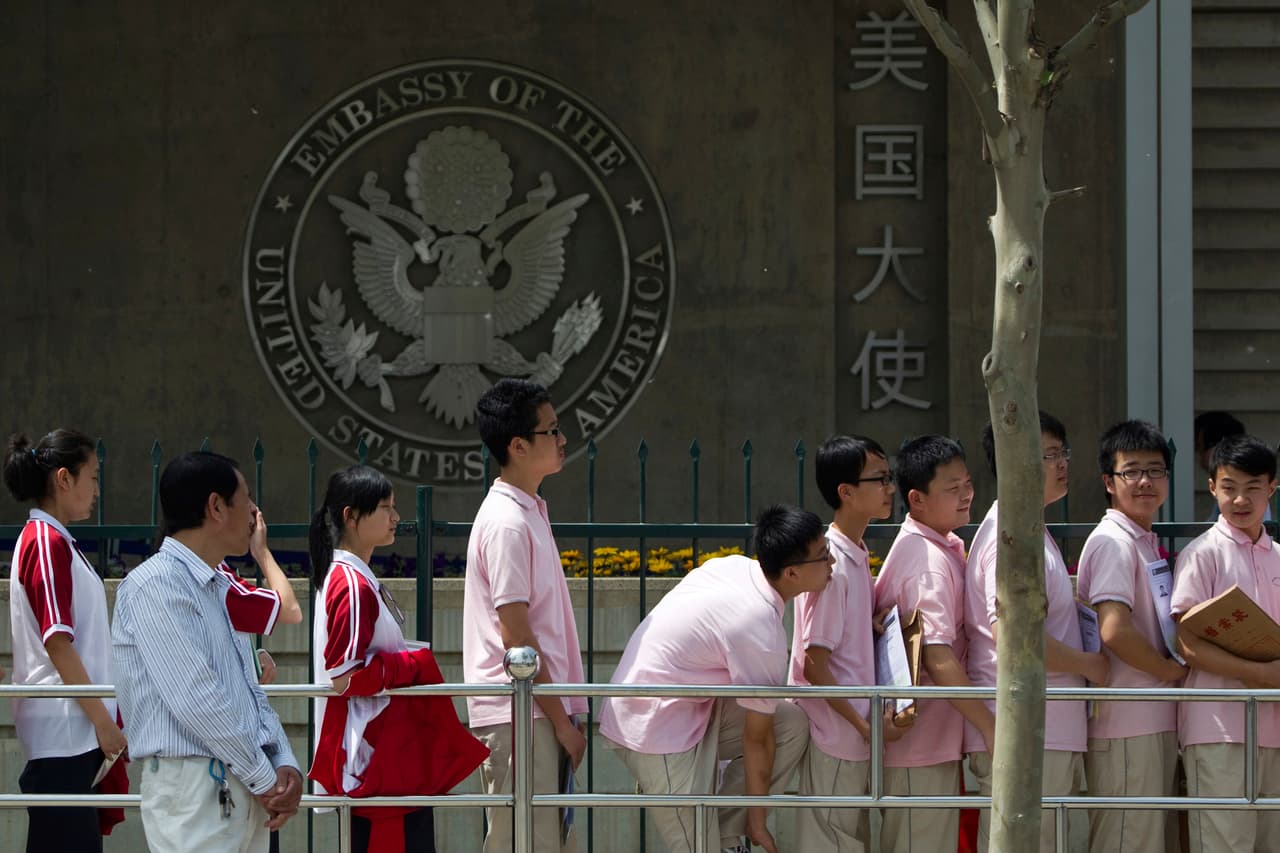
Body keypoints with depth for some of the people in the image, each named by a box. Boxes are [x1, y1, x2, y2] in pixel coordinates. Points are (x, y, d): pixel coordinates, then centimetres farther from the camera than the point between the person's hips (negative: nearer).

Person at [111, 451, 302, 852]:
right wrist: (265, 778, -12)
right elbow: (196, 700, -17)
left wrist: (285, 763, 3)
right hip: (194, 786, -9)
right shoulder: (155, 586, -11)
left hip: (246, 793, 9)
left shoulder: (219, 589, 18)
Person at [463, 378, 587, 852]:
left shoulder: (528, 511, 16)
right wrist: (561, 720, -14)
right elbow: (514, 635, -18)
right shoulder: (508, 523, -15)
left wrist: (565, 715, 17)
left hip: (540, 712, 10)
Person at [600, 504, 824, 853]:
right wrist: (757, 821, -2)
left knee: (793, 723, 6)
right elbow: (756, 738, -14)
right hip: (659, 730, -9)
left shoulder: (733, 565, -1)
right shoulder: (761, 633, -24)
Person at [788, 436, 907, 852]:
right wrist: (864, 725, -17)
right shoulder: (833, 566, -19)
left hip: (853, 737, 9)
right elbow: (815, 665, -19)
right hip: (833, 740, -9)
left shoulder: (857, 556, 9)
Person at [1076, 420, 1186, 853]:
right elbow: (1115, 630, -23)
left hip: (1157, 721, 10)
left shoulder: (1147, 544, 18)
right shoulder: (1113, 542, -12)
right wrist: (1173, 669, -10)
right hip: (1126, 726, -10)